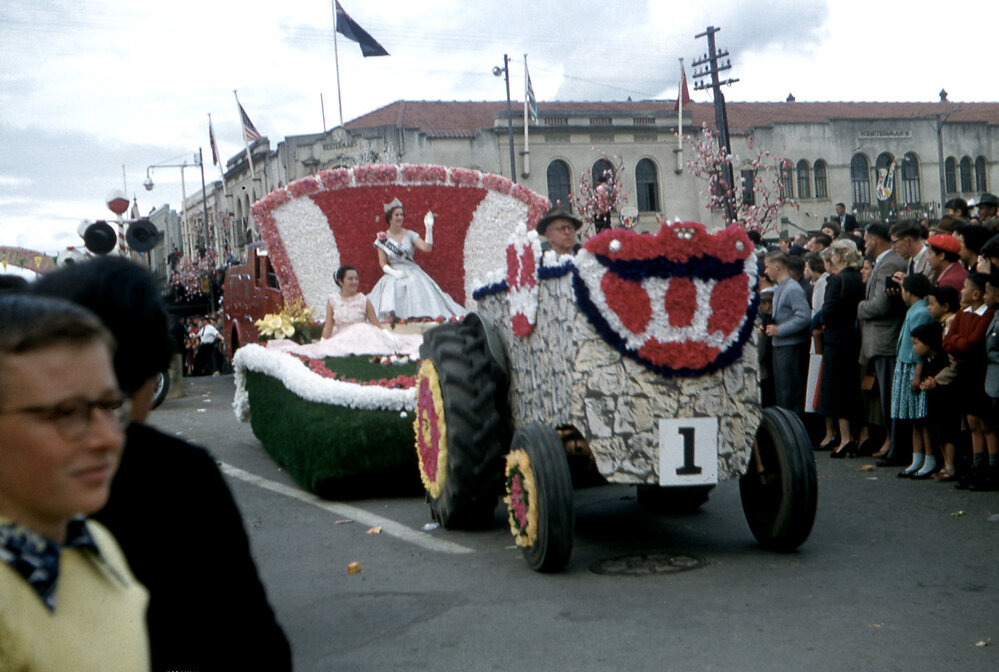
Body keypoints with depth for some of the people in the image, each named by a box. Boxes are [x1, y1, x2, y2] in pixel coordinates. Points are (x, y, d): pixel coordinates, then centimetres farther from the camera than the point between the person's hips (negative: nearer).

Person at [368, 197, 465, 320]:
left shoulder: (409, 235, 4)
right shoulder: (383, 239, 4)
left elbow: (426, 248, -9)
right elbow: (383, 263, 3)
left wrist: (429, 228, -15)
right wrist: (393, 272, -15)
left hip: (413, 274, 1)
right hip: (394, 277, 0)